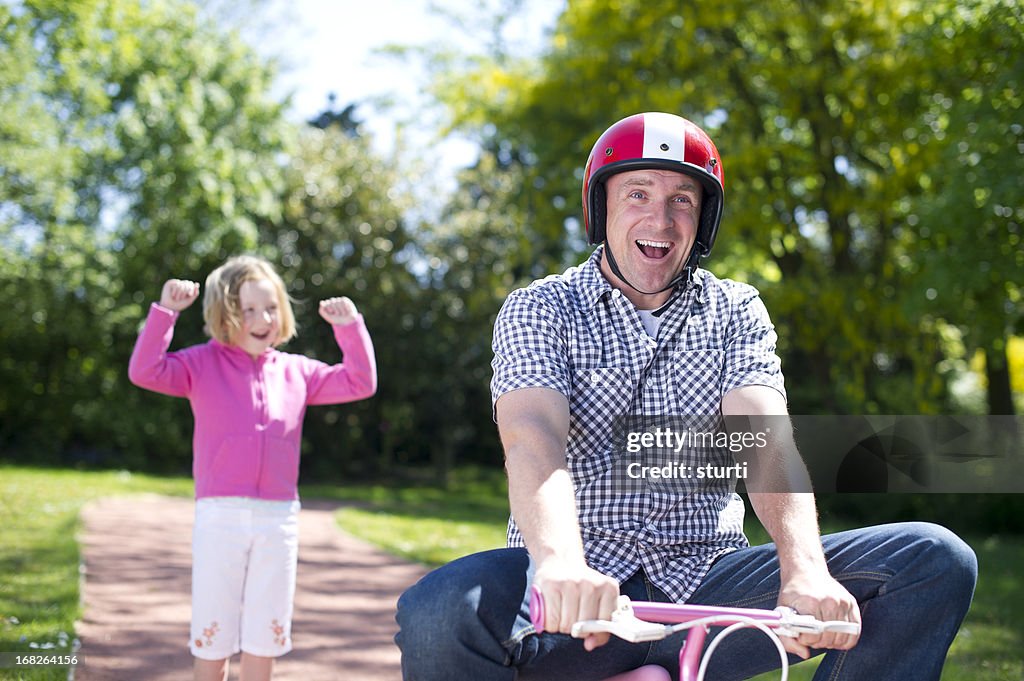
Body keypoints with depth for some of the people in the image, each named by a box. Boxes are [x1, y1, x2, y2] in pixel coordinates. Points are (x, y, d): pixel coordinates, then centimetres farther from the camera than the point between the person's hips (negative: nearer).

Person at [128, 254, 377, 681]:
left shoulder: (296, 372, 10)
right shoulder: (202, 364, 1)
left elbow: (359, 383, 10)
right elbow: (145, 372, -12)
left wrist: (350, 328, 1)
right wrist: (165, 311, -18)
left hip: (278, 518, 3)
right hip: (219, 516, -2)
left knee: (265, 635, 10)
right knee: (212, 635, 6)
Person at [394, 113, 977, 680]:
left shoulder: (736, 311, 10)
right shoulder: (541, 310, 2)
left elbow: (765, 439, -8)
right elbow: (533, 440, -17)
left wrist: (806, 571, -28)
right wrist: (562, 566, -39)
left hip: (706, 583, 3)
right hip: (583, 594, -3)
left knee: (937, 561, -14)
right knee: (438, 612, -35)